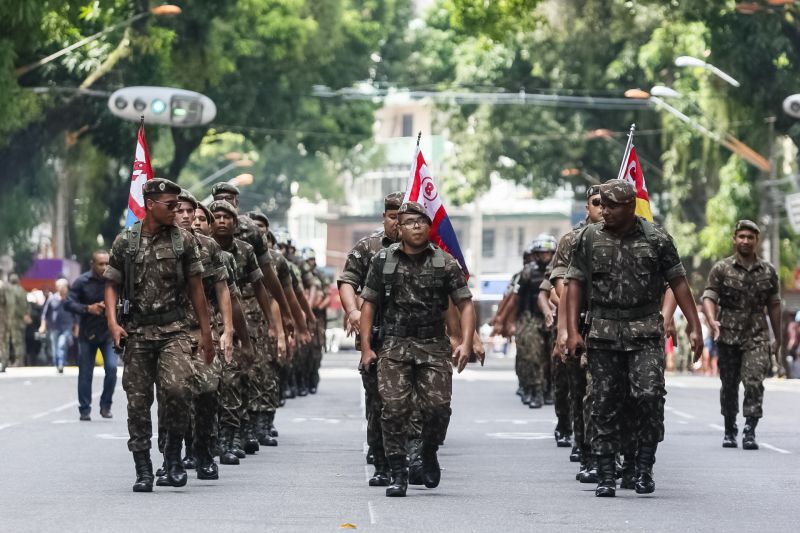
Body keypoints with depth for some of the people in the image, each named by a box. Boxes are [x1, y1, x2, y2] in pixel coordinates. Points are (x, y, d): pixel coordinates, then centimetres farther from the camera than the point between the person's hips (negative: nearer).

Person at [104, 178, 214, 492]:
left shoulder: (184, 240, 6)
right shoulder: (125, 242, 5)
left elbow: (195, 288, 10)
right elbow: (112, 285, 9)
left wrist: (206, 333, 9)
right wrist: (113, 322, -7)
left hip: (173, 329, -1)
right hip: (136, 332, 1)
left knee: (177, 388, -22)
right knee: (138, 401, 1)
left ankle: (173, 454, -2)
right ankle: (143, 471, 10)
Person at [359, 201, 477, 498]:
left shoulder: (445, 263, 4)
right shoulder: (383, 260, 6)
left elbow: (465, 304, 4)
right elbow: (369, 304, 10)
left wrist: (466, 343, -9)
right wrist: (366, 347, 4)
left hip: (434, 345, 0)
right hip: (394, 345, 0)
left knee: (438, 406, -12)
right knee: (394, 407, -10)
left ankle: (429, 452, 19)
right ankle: (398, 474, 0)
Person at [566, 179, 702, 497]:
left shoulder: (656, 240, 3)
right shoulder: (589, 239, 6)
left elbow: (678, 283, 6)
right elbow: (575, 284, 6)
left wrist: (694, 327, 1)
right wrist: (572, 331, -3)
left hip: (646, 332, -1)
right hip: (602, 333, 1)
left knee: (649, 395, -15)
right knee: (605, 404, 2)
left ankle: (644, 468, -1)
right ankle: (606, 476, 8)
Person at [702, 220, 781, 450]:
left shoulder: (768, 271, 8)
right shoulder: (721, 269, 2)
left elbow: (774, 305, 15)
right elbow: (709, 297, -6)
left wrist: (778, 337, 18)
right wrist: (712, 320, -25)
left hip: (757, 338, 0)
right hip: (728, 336, 0)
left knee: (754, 383, -15)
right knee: (729, 386, 8)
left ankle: (749, 432, -15)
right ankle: (729, 431, 23)